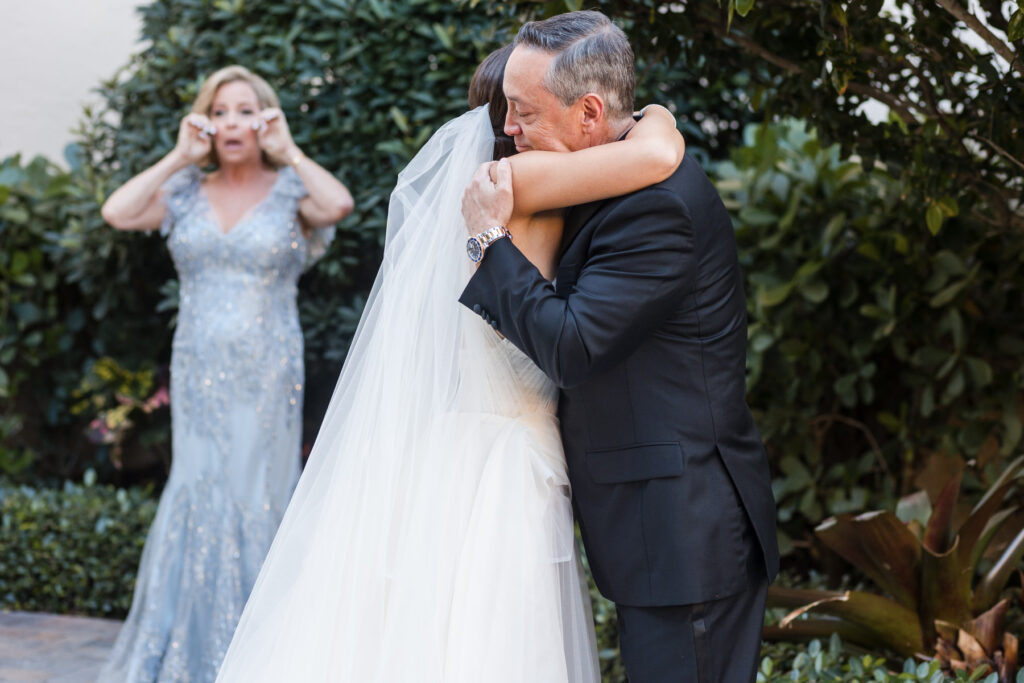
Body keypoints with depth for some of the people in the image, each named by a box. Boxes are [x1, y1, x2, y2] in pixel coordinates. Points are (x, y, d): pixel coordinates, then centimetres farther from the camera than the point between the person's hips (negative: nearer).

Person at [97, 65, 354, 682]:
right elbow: (118, 212, -8)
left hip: (268, 374, -2)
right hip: (199, 372, 3)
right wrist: (179, 157, -4)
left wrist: (288, 150, -10)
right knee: (198, 499, 3)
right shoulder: (186, 192, 9)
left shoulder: (291, 191, 1)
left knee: (257, 500, 0)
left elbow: (340, 204, -21)